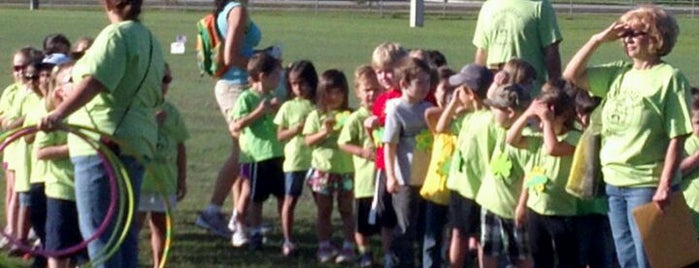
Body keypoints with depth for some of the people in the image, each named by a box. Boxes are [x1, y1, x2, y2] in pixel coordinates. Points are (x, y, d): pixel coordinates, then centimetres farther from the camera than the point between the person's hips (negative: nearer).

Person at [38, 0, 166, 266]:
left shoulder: (117, 35, -11)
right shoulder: (149, 39, 18)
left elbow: (94, 81, -27)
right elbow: (155, 98, 25)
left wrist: (59, 113, -36)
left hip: (102, 146, -9)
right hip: (136, 144, 9)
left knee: (97, 228, -8)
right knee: (124, 230, 12)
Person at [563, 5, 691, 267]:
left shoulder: (669, 77, -11)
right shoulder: (618, 74, 8)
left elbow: (677, 138, -14)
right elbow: (572, 76, 11)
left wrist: (665, 186, -19)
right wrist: (597, 40, 1)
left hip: (648, 185, -7)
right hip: (614, 182, 7)